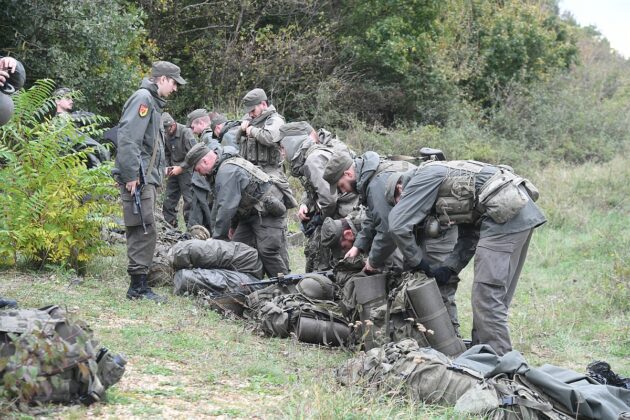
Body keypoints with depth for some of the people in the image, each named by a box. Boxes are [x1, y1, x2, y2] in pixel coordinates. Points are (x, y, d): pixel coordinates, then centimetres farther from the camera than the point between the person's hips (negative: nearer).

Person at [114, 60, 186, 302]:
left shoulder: (153, 102, 22)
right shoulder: (143, 98, -10)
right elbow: (127, 138, -20)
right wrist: (131, 176, -22)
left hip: (148, 176, 10)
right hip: (138, 178, -10)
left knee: (142, 232, 11)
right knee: (144, 232, -10)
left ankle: (139, 283, 16)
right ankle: (138, 286, -8)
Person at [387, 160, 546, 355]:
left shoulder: (423, 177, 3)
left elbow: (398, 225, -7)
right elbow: (469, 236, 25)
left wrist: (416, 261, 7)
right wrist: (449, 267, 16)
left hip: (507, 213, -10)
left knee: (488, 293, -8)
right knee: (497, 293, 14)